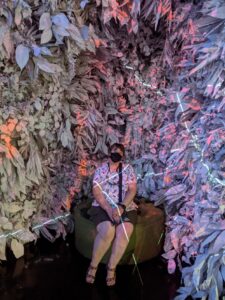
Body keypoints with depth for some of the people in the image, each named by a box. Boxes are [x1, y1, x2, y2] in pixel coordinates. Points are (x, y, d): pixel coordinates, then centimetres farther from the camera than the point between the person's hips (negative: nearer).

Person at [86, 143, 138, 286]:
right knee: (107, 231, -31)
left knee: (123, 233, -29)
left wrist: (121, 207, -17)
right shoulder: (101, 169, 6)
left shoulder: (128, 169, 9)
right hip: (103, 207, -1)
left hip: (126, 208, 1)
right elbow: (97, 192, -4)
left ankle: (111, 268, -8)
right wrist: (109, 209, -19)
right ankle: (93, 265, -7)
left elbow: (132, 190, -1)